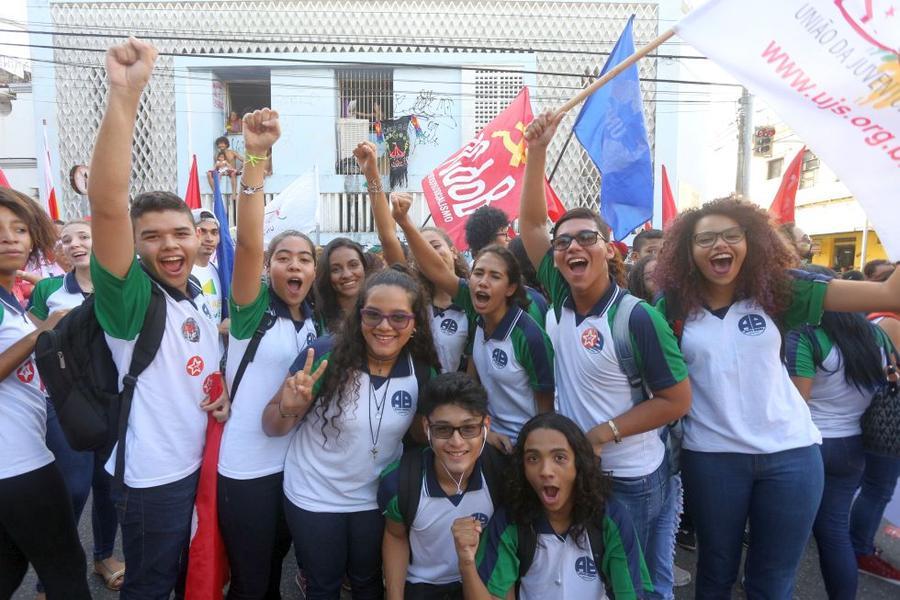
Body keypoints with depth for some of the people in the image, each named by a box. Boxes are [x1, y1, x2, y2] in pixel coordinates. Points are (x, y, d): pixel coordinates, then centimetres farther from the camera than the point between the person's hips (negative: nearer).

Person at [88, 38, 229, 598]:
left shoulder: (200, 297, 3)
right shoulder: (130, 296, -17)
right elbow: (107, 205, -35)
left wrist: (224, 395, -4)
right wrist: (125, 94, -42)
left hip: (203, 461, 6)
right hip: (153, 473, -6)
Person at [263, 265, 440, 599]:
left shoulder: (422, 372, -14)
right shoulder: (324, 355, -24)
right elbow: (271, 428, -15)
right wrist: (289, 408, -35)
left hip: (377, 499, 2)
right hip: (313, 498, -2)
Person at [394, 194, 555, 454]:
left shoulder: (530, 336, -24)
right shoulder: (476, 313, -11)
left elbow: (546, 403, -13)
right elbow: (436, 270, -22)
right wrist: (404, 221, -32)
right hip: (492, 434, 5)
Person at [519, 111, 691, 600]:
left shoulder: (637, 318, -19)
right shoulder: (562, 301, -5)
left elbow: (678, 400, -13)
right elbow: (530, 223, -2)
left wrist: (602, 434, -17)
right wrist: (536, 151, -10)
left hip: (631, 481, -5)